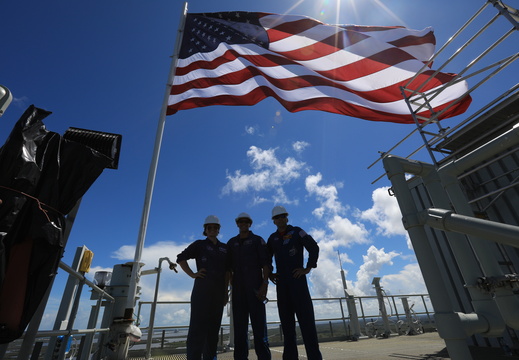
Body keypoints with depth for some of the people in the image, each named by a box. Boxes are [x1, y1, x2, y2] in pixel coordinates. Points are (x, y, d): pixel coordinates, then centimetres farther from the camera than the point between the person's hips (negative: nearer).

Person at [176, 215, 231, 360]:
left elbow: (227, 271, 14)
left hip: (219, 290, 4)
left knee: (213, 326, 8)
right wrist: (192, 274, -4)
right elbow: (181, 258, 5)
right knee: (198, 325, -6)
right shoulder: (200, 244, 6)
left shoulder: (224, 248, 15)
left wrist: (226, 292, 9)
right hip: (202, 288, -4)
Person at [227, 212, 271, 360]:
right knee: (239, 325, 6)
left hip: (255, 286, -3)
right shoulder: (231, 243, 14)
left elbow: (266, 263, -3)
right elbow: (228, 267, 15)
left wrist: (265, 284, -14)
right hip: (238, 288, 4)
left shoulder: (258, 240, 4)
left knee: (259, 323, -4)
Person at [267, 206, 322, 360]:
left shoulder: (296, 231, -1)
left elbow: (314, 248, -5)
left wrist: (308, 268, -9)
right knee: (286, 319, 7)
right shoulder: (272, 238, 12)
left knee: (305, 317, -5)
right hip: (281, 282, 5)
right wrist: (269, 274, 11)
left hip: (297, 279, -4)